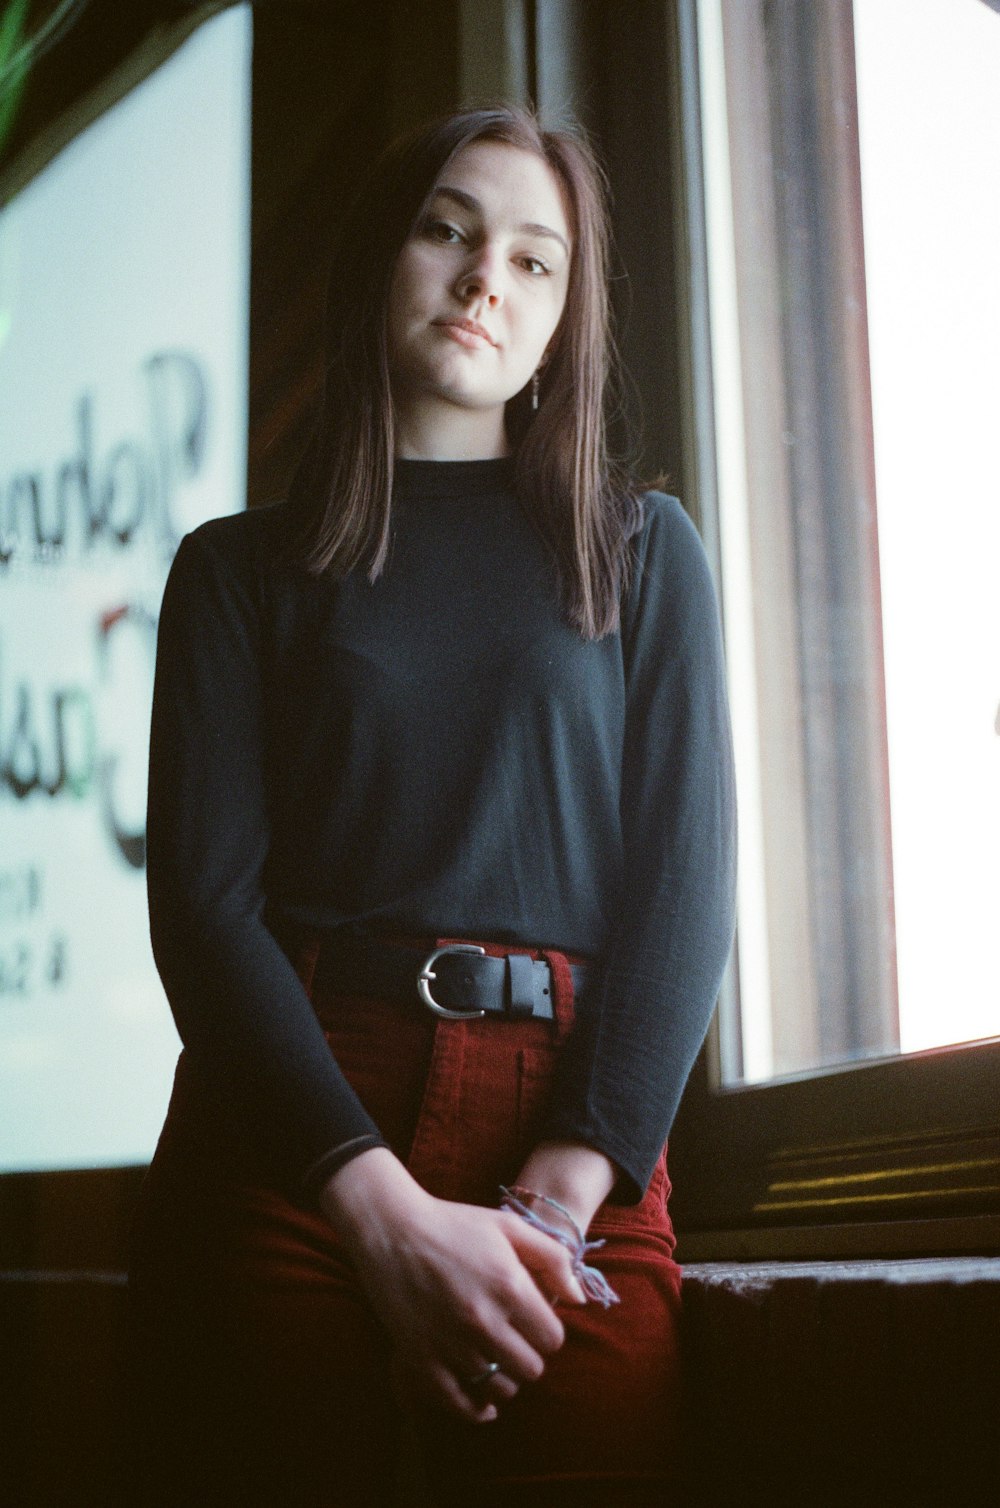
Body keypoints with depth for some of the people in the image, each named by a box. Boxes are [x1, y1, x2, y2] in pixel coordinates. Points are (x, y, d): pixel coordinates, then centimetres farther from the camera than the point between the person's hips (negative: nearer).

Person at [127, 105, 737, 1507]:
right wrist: (386, 1210, -14)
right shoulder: (240, 567, 11)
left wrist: (556, 1197, -10)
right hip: (282, 1137, 0)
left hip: (573, 1143, 1)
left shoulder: (642, 551, 14)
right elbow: (202, 901, 0)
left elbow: (684, 881, 4)